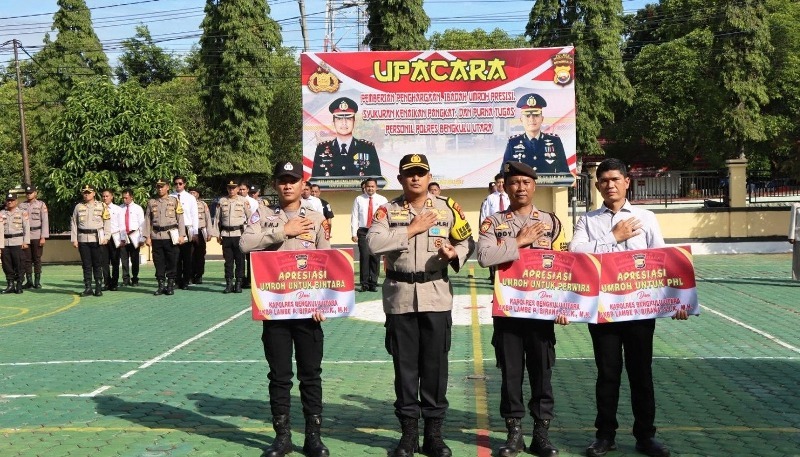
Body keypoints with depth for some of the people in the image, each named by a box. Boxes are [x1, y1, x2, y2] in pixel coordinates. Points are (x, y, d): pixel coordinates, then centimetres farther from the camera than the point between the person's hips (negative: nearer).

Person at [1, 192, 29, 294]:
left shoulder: (22, 213, 4)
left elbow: (26, 228, 2)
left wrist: (26, 242, -4)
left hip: (18, 243, -3)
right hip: (5, 243, 3)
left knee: (19, 264, -4)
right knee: (6, 264, 4)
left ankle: (19, 286, 3)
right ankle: (10, 285, 13)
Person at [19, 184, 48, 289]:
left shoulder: (41, 205, 0)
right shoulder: (21, 206, 8)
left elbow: (45, 221, -4)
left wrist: (43, 237, -11)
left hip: (37, 236, -2)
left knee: (37, 259, 1)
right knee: (26, 259, 3)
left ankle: (37, 281, 7)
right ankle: (28, 281, 8)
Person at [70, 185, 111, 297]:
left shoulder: (102, 206, 4)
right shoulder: (78, 207, 10)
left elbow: (107, 222, 1)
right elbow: (73, 223, 10)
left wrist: (106, 237, -9)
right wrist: (74, 239, 2)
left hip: (97, 239, -2)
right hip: (83, 239, 2)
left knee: (97, 264, 1)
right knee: (86, 265, 5)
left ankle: (99, 288, 6)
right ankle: (88, 288, 9)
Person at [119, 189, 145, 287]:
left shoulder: (138, 208, 3)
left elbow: (142, 224, 0)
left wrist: (141, 239, -7)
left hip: (134, 236, -1)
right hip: (123, 236, 2)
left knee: (134, 259, 2)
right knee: (124, 259, 2)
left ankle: (135, 279, 11)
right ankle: (126, 279, 10)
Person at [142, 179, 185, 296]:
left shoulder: (174, 201, 5)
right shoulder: (151, 202, 10)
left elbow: (180, 219, 2)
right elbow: (147, 220, 8)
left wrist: (181, 235, -5)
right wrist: (147, 237, 2)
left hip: (171, 236, -2)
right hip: (156, 237, 2)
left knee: (172, 262, 1)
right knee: (158, 262, 4)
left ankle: (170, 286, 9)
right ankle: (161, 285, 12)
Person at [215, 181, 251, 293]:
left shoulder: (243, 201, 5)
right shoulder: (222, 201, 10)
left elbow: (250, 217, 7)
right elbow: (217, 218, 12)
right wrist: (218, 234, 7)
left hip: (239, 233, -2)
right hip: (226, 235, 2)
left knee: (240, 260, 0)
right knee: (228, 260, 4)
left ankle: (238, 284, 6)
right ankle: (229, 283, 9)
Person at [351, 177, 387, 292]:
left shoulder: (382, 200, 7)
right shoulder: (359, 199, 7)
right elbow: (354, 217, 4)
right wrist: (354, 233, -3)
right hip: (363, 232, -1)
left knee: (375, 257, 2)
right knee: (364, 256, -11)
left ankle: (373, 283, 12)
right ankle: (364, 283, -3)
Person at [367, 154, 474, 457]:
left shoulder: (447, 208, 5)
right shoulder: (388, 211, 2)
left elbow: (467, 242, 9)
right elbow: (374, 243, -13)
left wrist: (454, 254, -13)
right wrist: (411, 230, -14)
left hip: (436, 295, 0)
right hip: (400, 296, 0)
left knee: (436, 364, 5)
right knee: (405, 365, 7)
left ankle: (434, 432, 17)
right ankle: (408, 432, 19)